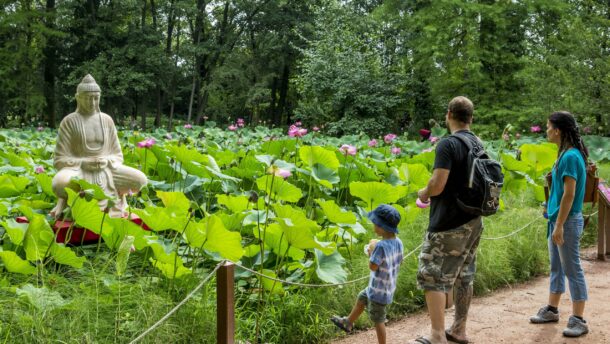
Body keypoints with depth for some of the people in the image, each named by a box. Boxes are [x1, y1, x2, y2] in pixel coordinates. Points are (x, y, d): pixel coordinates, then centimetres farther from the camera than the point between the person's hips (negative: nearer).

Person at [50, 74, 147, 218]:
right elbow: (59, 160, -4)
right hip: (79, 171, -3)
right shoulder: (69, 121, -3)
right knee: (60, 183, -40)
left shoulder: (107, 120, 8)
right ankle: (65, 199, -4)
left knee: (141, 180, -21)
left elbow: (118, 155, 11)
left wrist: (107, 161, -12)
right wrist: (84, 163, -18)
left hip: (106, 171, 3)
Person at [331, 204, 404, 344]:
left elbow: (373, 266, -26)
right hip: (388, 286, 9)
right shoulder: (398, 243, -6)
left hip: (379, 291, -9)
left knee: (378, 320, 7)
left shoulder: (381, 246, -30)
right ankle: (348, 323, 48)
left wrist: (372, 251, -10)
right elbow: (399, 261, 8)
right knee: (361, 298, 30)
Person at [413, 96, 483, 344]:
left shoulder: (448, 144, -17)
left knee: (432, 276, -2)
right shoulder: (478, 144, 8)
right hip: (472, 222, 8)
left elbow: (438, 185, -24)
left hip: (448, 225, -8)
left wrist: (423, 192, -3)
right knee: (463, 276, 15)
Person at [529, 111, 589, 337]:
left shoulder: (571, 156, -19)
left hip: (567, 220, -10)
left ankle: (579, 320, 4)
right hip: (558, 218, 10)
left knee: (572, 269, -3)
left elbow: (569, 194, -22)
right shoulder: (565, 154, 10)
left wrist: (559, 225, -21)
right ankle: (552, 310, 28)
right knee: (557, 267, 17)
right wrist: (550, 207, 19)